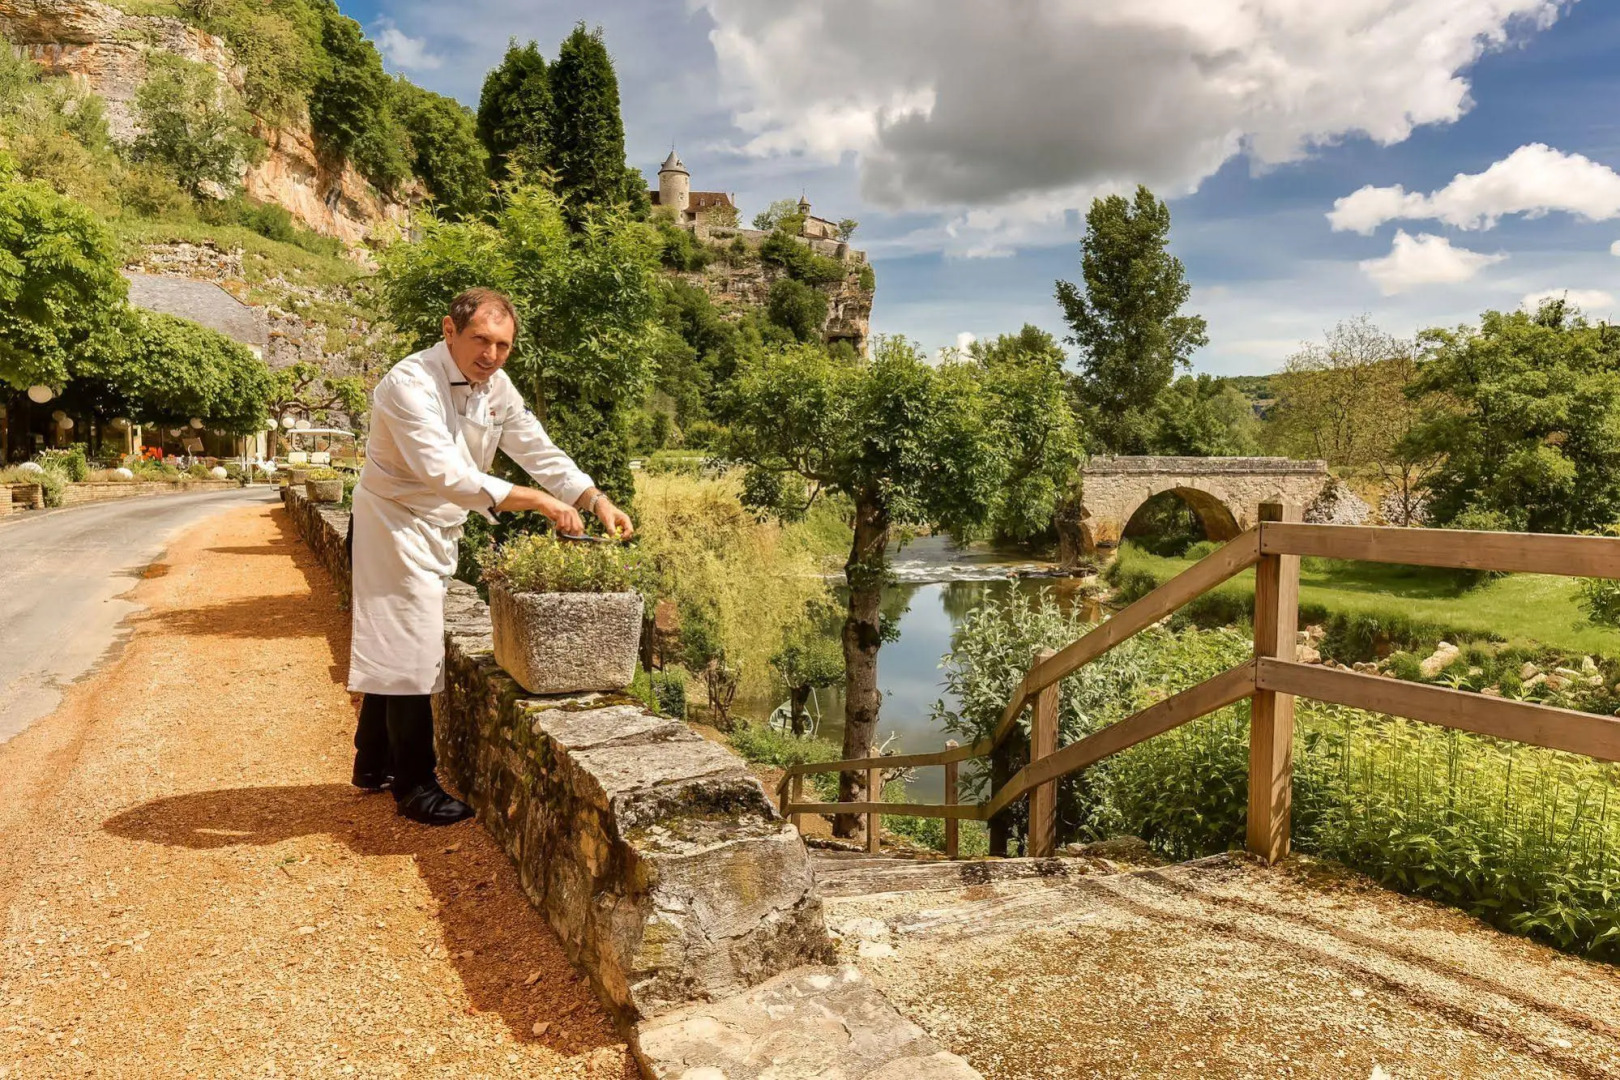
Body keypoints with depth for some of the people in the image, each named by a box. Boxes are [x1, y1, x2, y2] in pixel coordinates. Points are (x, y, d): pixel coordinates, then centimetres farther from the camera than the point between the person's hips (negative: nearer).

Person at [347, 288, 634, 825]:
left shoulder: (496, 388, 0)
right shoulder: (411, 383, -25)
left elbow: (538, 451, 2)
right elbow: (444, 473, -36)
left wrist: (598, 501, -12)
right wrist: (538, 500, -38)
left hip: (438, 530, 8)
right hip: (395, 525, -8)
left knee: (395, 650, 19)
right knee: (409, 654, -4)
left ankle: (374, 764, 35)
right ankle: (415, 786, 10)